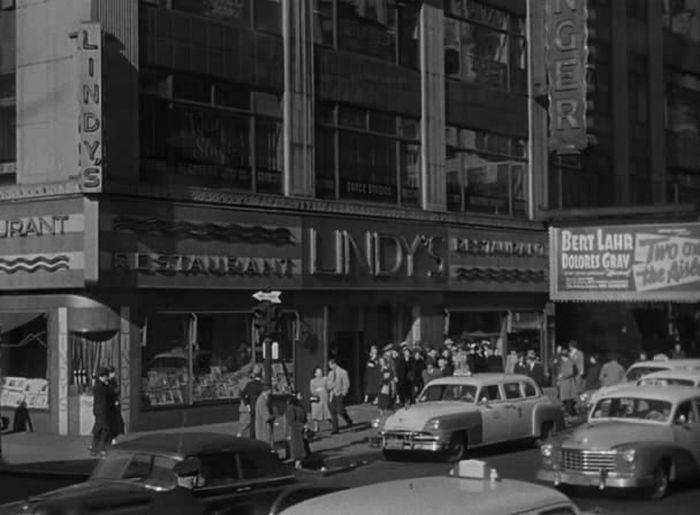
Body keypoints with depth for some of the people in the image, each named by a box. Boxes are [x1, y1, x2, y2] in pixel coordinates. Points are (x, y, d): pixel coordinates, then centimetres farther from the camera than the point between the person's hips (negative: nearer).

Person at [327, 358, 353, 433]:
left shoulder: (343, 372, -4)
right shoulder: (330, 373, 13)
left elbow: (346, 384, -5)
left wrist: (343, 394, -11)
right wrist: (329, 391, -1)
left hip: (340, 394, -5)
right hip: (333, 395, 5)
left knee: (340, 410, -11)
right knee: (333, 412, -1)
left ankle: (349, 421, 16)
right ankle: (335, 428, 3)